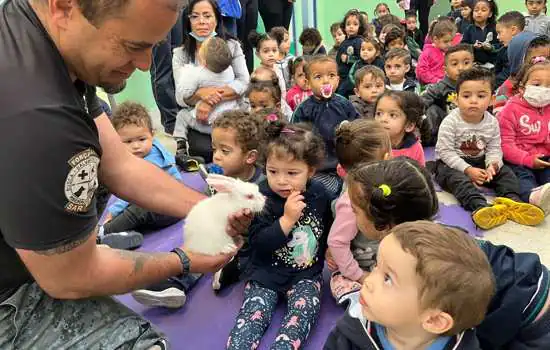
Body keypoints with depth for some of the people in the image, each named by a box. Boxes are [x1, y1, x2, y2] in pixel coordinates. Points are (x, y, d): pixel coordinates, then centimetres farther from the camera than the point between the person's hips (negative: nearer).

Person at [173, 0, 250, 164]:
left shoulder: (232, 46, 3)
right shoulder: (180, 54, 3)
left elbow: (244, 82, -10)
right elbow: (181, 96, -5)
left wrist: (213, 99, -25)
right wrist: (201, 93, -28)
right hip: (194, 123, 0)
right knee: (203, 150, -27)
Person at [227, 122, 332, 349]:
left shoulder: (319, 195, -1)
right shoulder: (263, 200, -11)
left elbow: (327, 227, 20)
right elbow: (258, 243, -20)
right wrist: (287, 218, -28)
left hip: (306, 273, 2)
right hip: (266, 273, -2)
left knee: (302, 313, -23)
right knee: (253, 315, -19)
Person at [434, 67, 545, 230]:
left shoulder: (492, 122, -2)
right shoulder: (450, 122, -17)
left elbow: (494, 149, 1)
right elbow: (446, 152, -18)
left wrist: (492, 164, -22)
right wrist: (468, 169, -25)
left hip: (480, 162, 6)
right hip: (452, 164, -6)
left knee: (506, 172, -9)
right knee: (457, 178, -34)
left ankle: (512, 201, -29)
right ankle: (480, 206, -55)